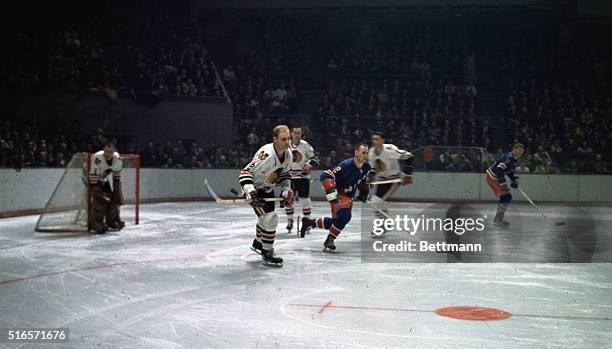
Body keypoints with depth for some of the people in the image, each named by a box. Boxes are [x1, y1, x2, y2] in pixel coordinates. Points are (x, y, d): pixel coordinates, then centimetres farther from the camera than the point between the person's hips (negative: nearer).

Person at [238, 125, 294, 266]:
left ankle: (258, 243, 51)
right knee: (270, 218, -19)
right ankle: (267, 255, -7)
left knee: (266, 217, 26)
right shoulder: (266, 154, -35)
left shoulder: (288, 154, -9)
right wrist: (250, 192, -47)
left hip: (268, 188, 9)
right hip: (255, 188, -9)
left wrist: (286, 190, -4)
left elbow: (285, 174, 8)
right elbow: (245, 173, -36)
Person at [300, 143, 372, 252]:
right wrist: (331, 192, -34)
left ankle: (309, 222, 28)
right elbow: (325, 176, -28)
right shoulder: (346, 165, -26)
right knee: (344, 215, -29)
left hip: (349, 197, 8)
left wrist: (364, 192, 10)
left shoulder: (367, 167, -3)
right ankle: (329, 240, -10)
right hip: (338, 194, -8)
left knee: (337, 221, 8)